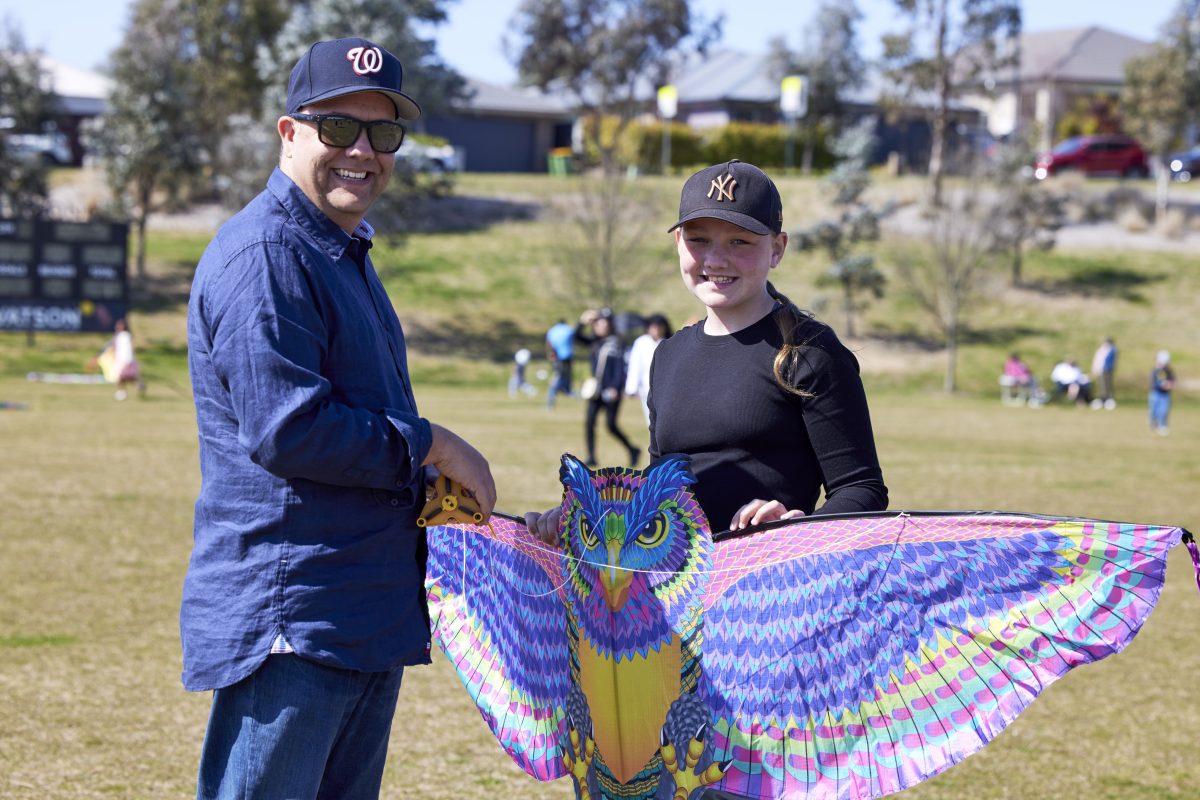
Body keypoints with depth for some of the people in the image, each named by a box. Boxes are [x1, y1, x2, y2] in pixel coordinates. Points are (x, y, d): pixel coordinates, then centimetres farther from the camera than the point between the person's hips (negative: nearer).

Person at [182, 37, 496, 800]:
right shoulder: (265, 254, -14)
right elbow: (287, 430, -23)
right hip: (288, 619, -10)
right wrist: (433, 447, -12)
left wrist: (433, 491, 14)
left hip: (370, 615, 10)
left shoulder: (344, 252, 20)